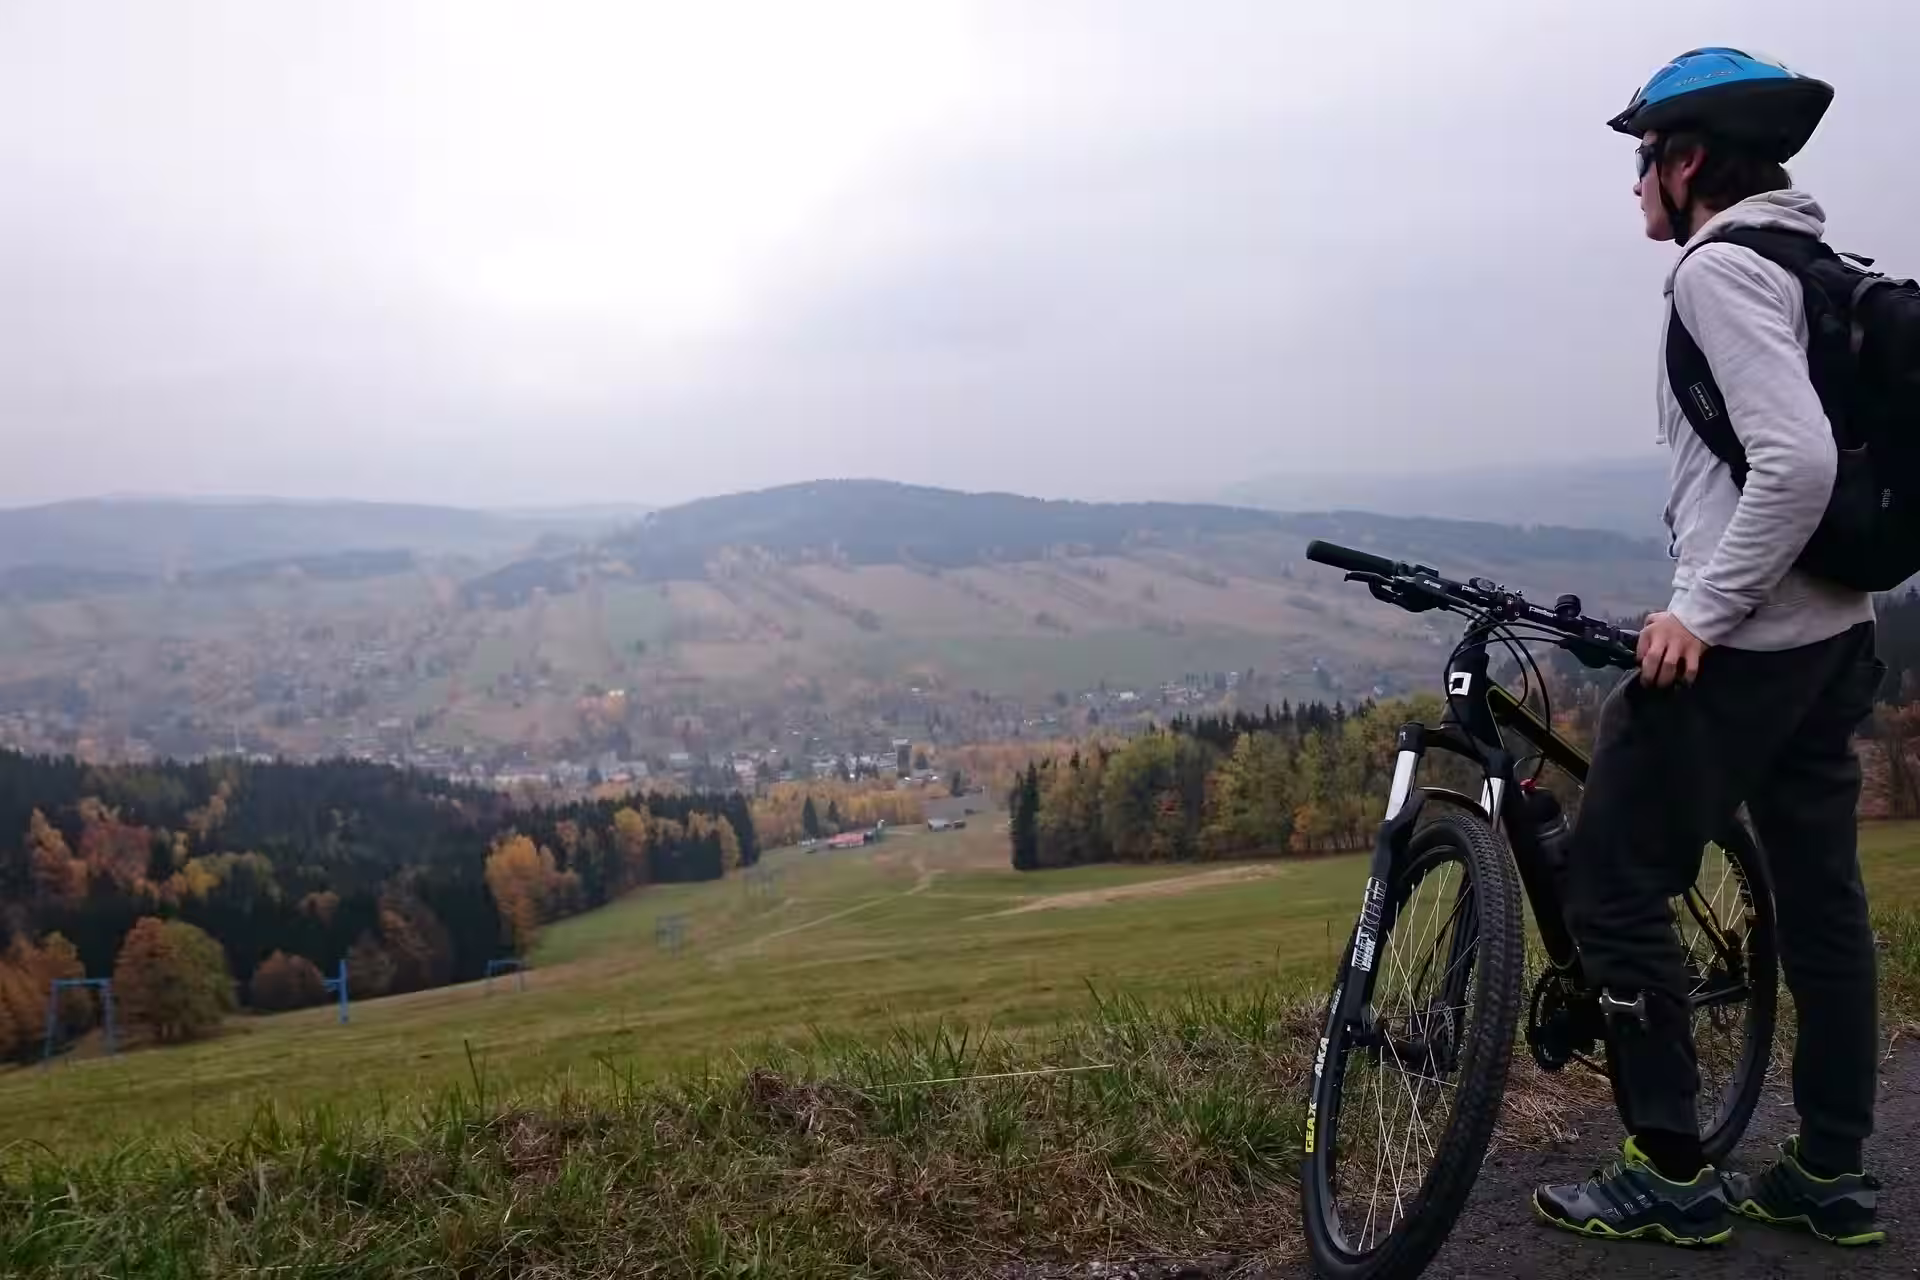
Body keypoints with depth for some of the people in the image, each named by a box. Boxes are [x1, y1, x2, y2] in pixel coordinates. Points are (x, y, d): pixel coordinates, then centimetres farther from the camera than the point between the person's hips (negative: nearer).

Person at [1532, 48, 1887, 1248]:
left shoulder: (1720, 270, -14)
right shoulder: (1814, 270, 16)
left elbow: (1797, 463, -26)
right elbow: (1825, 456, 19)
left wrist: (1701, 608, -20)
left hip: (1740, 642, -10)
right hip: (1834, 633, 10)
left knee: (1614, 885, -2)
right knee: (1821, 895, 13)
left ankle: (1674, 1174, 6)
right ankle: (1831, 1172, 24)